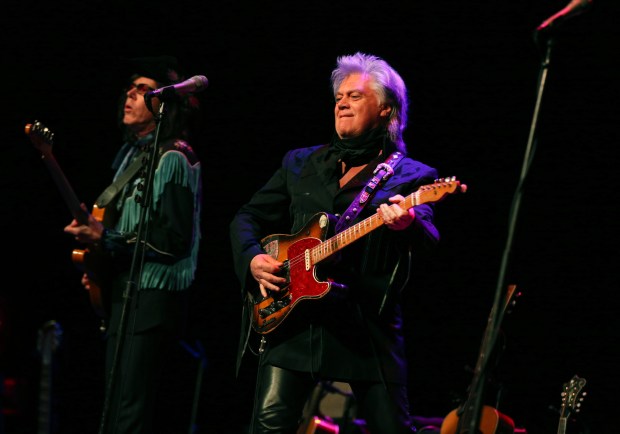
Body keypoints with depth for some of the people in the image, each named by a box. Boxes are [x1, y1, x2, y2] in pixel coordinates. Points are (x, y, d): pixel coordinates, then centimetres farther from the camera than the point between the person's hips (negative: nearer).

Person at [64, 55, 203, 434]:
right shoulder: (132, 154, 17)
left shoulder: (174, 158, -12)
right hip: (122, 292, 10)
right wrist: (98, 262, 11)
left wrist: (106, 240, -20)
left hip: (155, 297, -10)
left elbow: (175, 239, -18)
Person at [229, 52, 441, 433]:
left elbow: (429, 239, -14)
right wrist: (253, 258, -1)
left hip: (367, 324, -3)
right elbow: (248, 218, 20)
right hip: (290, 317, 3)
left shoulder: (411, 176, 4)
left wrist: (408, 223, -38)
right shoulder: (302, 163, 17)